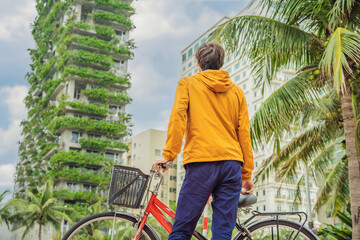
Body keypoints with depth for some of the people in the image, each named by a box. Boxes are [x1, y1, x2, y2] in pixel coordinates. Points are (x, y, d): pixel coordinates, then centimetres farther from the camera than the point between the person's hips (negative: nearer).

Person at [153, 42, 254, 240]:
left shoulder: (187, 84, 10)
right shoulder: (236, 91, 18)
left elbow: (178, 118, -5)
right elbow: (244, 134, 14)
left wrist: (168, 155, -5)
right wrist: (247, 174, 17)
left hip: (201, 163, -3)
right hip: (232, 163, 4)